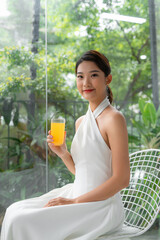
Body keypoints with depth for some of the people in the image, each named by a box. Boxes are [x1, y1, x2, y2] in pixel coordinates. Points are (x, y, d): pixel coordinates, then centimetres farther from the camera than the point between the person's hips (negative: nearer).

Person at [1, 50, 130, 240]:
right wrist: (62, 153, -3)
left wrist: (74, 202, -17)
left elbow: (122, 179, -17)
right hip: (77, 198, 7)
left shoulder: (113, 118, -14)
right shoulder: (80, 122, 9)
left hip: (101, 205, -7)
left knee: (22, 222, -16)